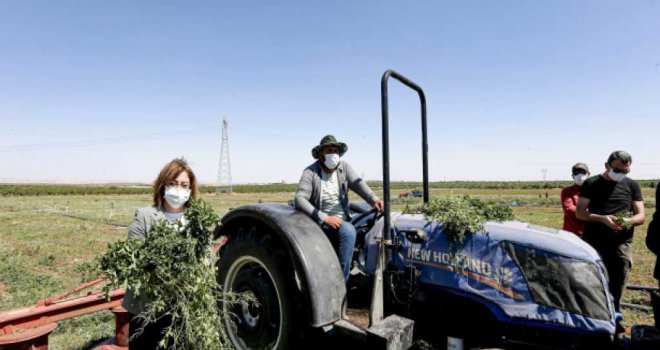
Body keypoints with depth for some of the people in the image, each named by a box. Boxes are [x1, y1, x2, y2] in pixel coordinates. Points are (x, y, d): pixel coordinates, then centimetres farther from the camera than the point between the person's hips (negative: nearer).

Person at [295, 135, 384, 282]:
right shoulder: (310, 172, -10)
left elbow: (358, 184, -11)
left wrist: (374, 199, -32)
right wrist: (325, 218, -28)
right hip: (319, 222, -4)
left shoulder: (344, 167, 3)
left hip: (341, 220, 4)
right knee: (349, 231, -29)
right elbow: (299, 199, -21)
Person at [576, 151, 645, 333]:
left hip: (622, 244, 2)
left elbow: (641, 216, 8)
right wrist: (602, 218, -19)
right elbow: (580, 212, -2)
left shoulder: (632, 186, 10)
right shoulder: (591, 184, 3)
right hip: (594, 243, -2)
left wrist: (628, 221, -15)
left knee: (617, 287, 8)